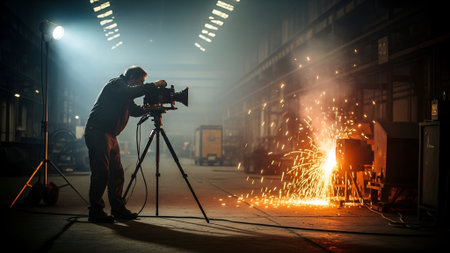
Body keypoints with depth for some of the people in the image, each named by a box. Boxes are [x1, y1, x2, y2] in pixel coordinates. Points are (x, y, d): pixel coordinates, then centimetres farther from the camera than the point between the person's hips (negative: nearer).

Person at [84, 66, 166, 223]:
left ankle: (118, 209, 13)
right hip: (97, 133, -10)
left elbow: (135, 111, 20)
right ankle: (95, 211, -7)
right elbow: (133, 92, -27)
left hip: (110, 136, 10)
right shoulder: (116, 84, -9)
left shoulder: (125, 91, 20)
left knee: (117, 173, 7)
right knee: (101, 172, -11)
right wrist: (154, 85, -19)